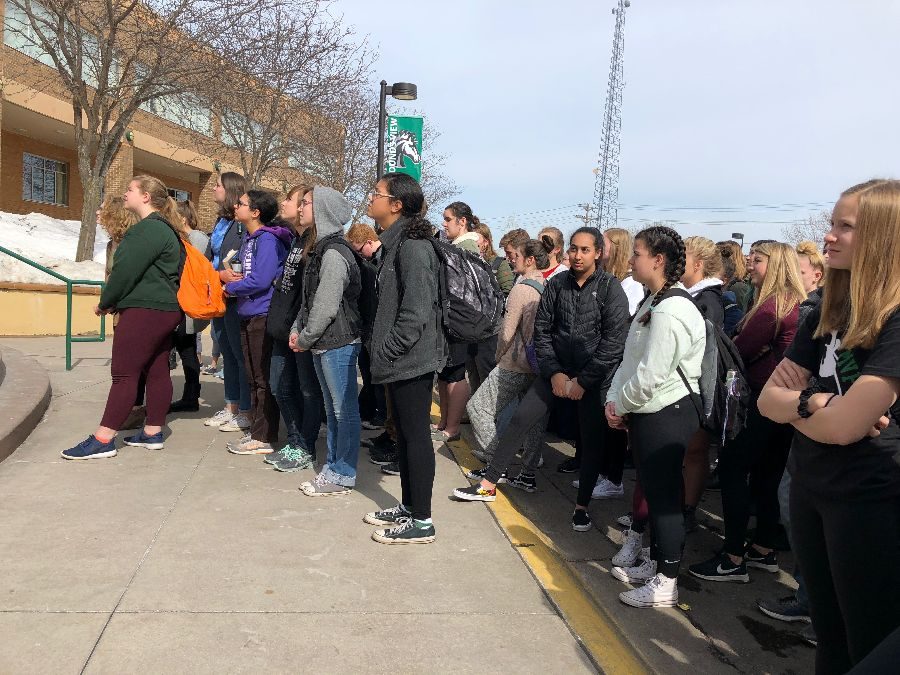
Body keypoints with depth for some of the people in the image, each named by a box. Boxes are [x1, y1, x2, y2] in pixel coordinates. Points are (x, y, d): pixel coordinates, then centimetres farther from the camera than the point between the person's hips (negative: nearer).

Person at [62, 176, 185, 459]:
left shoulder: (148, 229, -15)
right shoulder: (164, 229, 18)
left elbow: (126, 271, -17)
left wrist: (105, 302, -2)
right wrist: (115, 302, 16)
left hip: (144, 311, -10)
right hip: (166, 309, 10)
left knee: (124, 374, -8)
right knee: (157, 372, 10)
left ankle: (102, 440, -4)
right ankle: (152, 433, 16)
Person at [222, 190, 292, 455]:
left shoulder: (268, 239, -15)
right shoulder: (248, 238, 13)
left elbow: (260, 280, -23)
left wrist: (231, 288, -8)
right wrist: (236, 278, 0)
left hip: (263, 315, -9)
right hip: (248, 315, 9)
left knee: (264, 380, -2)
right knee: (253, 377, 15)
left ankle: (264, 439, 6)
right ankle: (256, 432, 26)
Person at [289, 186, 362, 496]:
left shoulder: (334, 253, -17)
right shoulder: (318, 249, 14)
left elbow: (327, 306, -20)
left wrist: (305, 339, -10)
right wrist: (297, 330, 6)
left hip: (338, 343, -10)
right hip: (323, 343, 10)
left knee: (345, 411, 1)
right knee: (332, 409, 17)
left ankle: (342, 475, 9)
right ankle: (332, 467, 28)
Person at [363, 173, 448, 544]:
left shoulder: (412, 246, -17)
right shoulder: (395, 243, 14)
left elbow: (416, 311, -23)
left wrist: (387, 352, -18)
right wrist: (383, 351, 15)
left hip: (411, 359, -10)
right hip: (400, 360, 10)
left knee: (416, 436, -1)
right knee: (404, 434, 17)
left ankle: (421, 521, 10)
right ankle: (408, 506, 30)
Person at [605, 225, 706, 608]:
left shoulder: (671, 311, -21)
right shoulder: (653, 302, 12)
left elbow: (650, 376, -23)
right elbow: (631, 360, 13)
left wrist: (620, 406, -9)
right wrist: (614, 400, 2)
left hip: (666, 415, -10)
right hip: (647, 413, 10)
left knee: (664, 495, 1)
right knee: (653, 491, 19)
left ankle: (666, 583, 13)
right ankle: (655, 564, 34)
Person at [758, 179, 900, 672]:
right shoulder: (828, 312, 5)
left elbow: (844, 426, -26)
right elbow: (768, 399, 3)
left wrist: (793, 404, -6)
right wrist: (813, 402, -18)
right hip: (810, 489, 7)